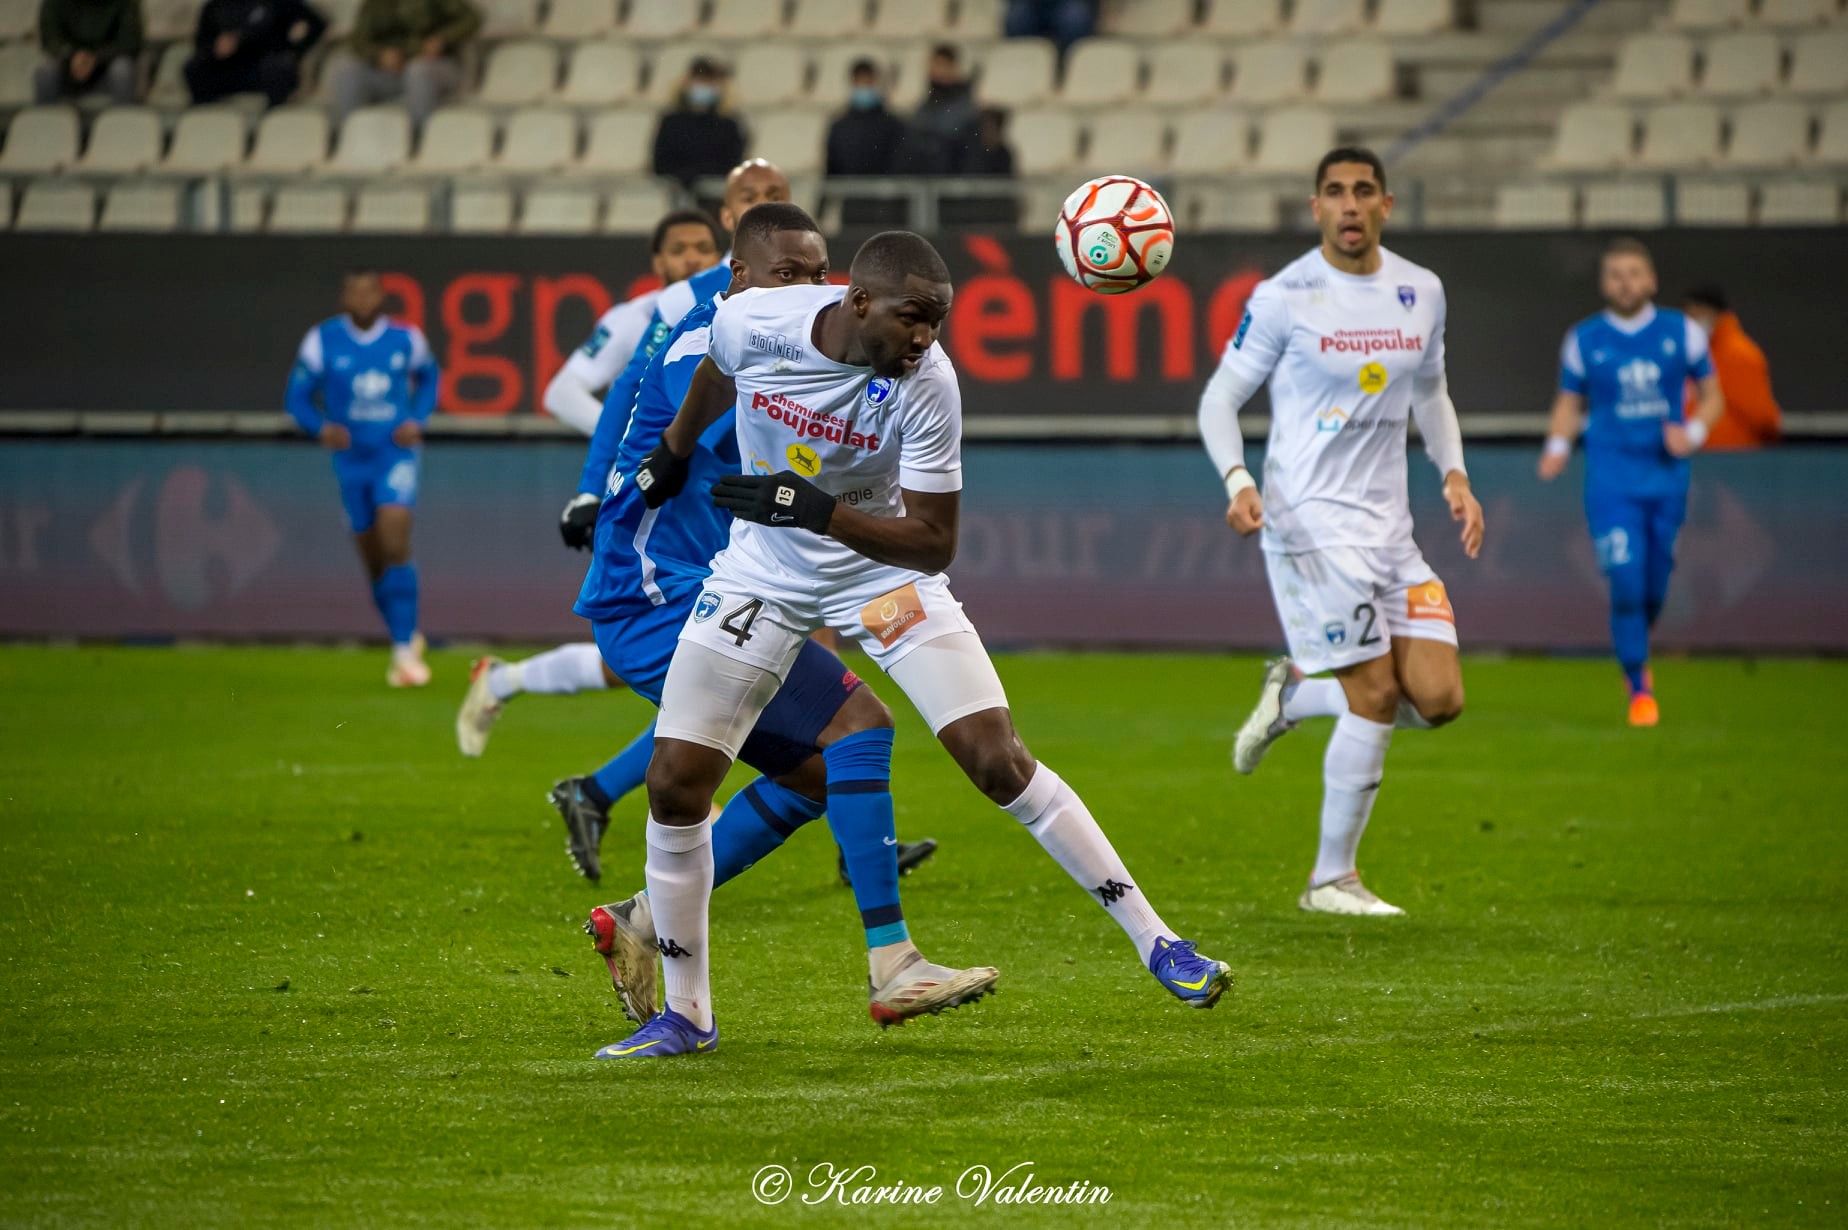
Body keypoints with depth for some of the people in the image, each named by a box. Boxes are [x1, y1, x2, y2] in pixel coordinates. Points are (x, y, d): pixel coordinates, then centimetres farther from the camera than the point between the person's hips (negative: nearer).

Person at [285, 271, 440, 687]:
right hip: (351, 457, 2)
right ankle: (407, 636, 30)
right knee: (374, 560, 8)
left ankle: (404, 650, -17)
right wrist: (322, 428, -18)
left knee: (395, 546, -20)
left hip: (396, 450, -2)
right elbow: (298, 398, 2)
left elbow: (428, 378, 17)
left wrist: (418, 421, 0)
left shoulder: (406, 339, -2)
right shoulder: (322, 341, -4)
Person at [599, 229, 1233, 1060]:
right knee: (673, 783, -6)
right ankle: (685, 1016, 10)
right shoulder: (755, 322, -21)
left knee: (998, 759, -13)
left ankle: (1155, 942, -3)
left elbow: (933, 545, -24)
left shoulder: (926, 384, -27)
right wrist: (673, 455, 23)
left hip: (882, 565, -2)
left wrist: (816, 509, -37)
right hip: (764, 573, 2)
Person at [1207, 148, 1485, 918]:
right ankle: (1331, 880, 2)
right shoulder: (1284, 298, -6)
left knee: (1438, 698, -5)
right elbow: (1220, 397, 0)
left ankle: (1293, 694, 21)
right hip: (1312, 518, -6)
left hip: (1389, 522, 6)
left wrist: (1454, 477, 11)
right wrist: (1237, 482, -17)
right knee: (1376, 694, -11)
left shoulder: (1422, 293, 10)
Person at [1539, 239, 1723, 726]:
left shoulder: (1681, 333, 3)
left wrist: (1693, 432, -8)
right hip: (1611, 480, -2)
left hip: (1667, 478, 2)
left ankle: (1636, 654, 38)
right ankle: (1639, 687, 0)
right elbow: (1569, 403, 11)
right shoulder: (1583, 339, 2)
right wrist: (1558, 447, -7)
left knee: (1654, 588, 7)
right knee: (1626, 583, -14)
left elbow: (1712, 396, 11)